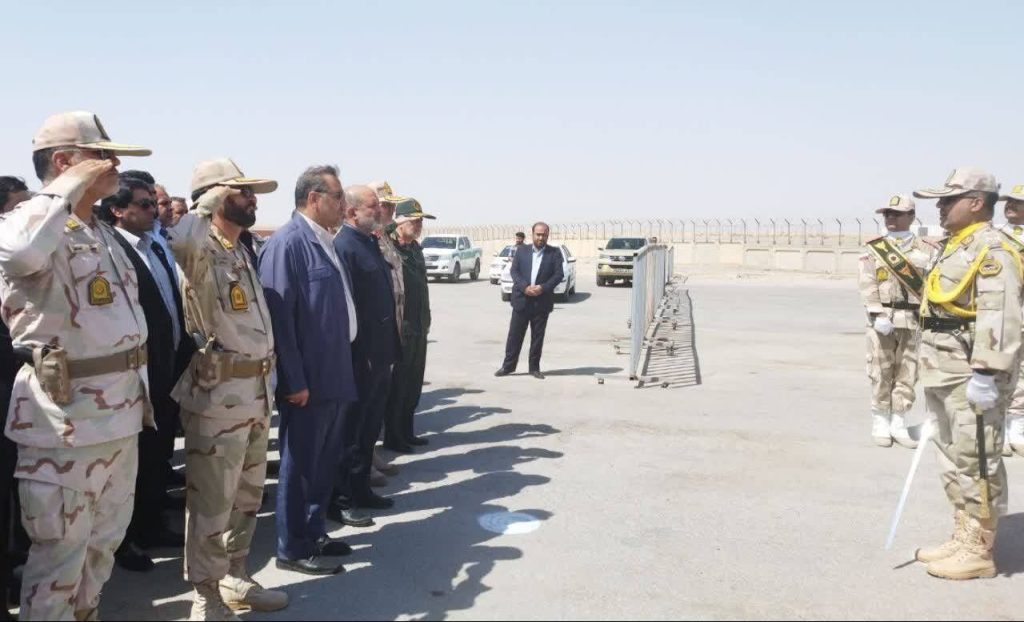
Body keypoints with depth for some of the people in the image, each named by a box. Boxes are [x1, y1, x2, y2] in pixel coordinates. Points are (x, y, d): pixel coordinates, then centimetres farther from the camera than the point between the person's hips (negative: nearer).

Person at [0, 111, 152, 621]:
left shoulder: (102, 232, 15)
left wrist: (139, 390, 21)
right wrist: (69, 187, -25)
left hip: (119, 407, 9)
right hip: (67, 411, -9)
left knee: (104, 541, 20)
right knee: (60, 552, 2)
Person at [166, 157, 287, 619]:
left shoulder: (241, 253, 14)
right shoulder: (202, 254, -13)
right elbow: (181, 241, -39)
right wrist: (210, 201, -21)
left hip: (256, 391, 9)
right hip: (218, 394, -8)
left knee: (247, 496, 19)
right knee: (212, 502, 4)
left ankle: (235, 578, 34)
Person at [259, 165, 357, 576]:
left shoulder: (325, 241, 11)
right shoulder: (287, 243, -16)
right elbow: (280, 315, -20)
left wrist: (343, 369, 16)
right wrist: (295, 381, -20)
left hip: (335, 376, 9)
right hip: (307, 380, -9)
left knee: (326, 461, 18)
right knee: (301, 464, 4)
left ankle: (314, 532, 33)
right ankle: (293, 549, 18)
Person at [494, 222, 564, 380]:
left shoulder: (555, 253, 5)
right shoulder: (522, 252, 9)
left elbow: (559, 274, -2)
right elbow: (514, 271, 1)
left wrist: (543, 288, -16)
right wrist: (525, 287, -15)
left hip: (542, 302, 0)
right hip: (521, 300, 1)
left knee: (538, 336, 6)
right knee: (515, 335, 3)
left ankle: (534, 367, 15)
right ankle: (508, 365, 11)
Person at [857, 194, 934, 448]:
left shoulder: (925, 250, 8)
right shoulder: (873, 249, 5)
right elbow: (868, 286, -5)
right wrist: (878, 315, -16)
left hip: (913, 320, 1)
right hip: (881, 319, -1)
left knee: (907, 374, 5)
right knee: (881, 374, 2)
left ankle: (898, 424, 15)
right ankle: (881, 423, 13)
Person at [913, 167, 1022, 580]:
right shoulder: (954, 247, 18)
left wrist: (987, 374, -27)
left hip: (971, 376, -10)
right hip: (945, 374, 10)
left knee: (975, 464, -2)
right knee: (953, 462, 16)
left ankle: (978, 552, 8)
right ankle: (962, 539, 27)